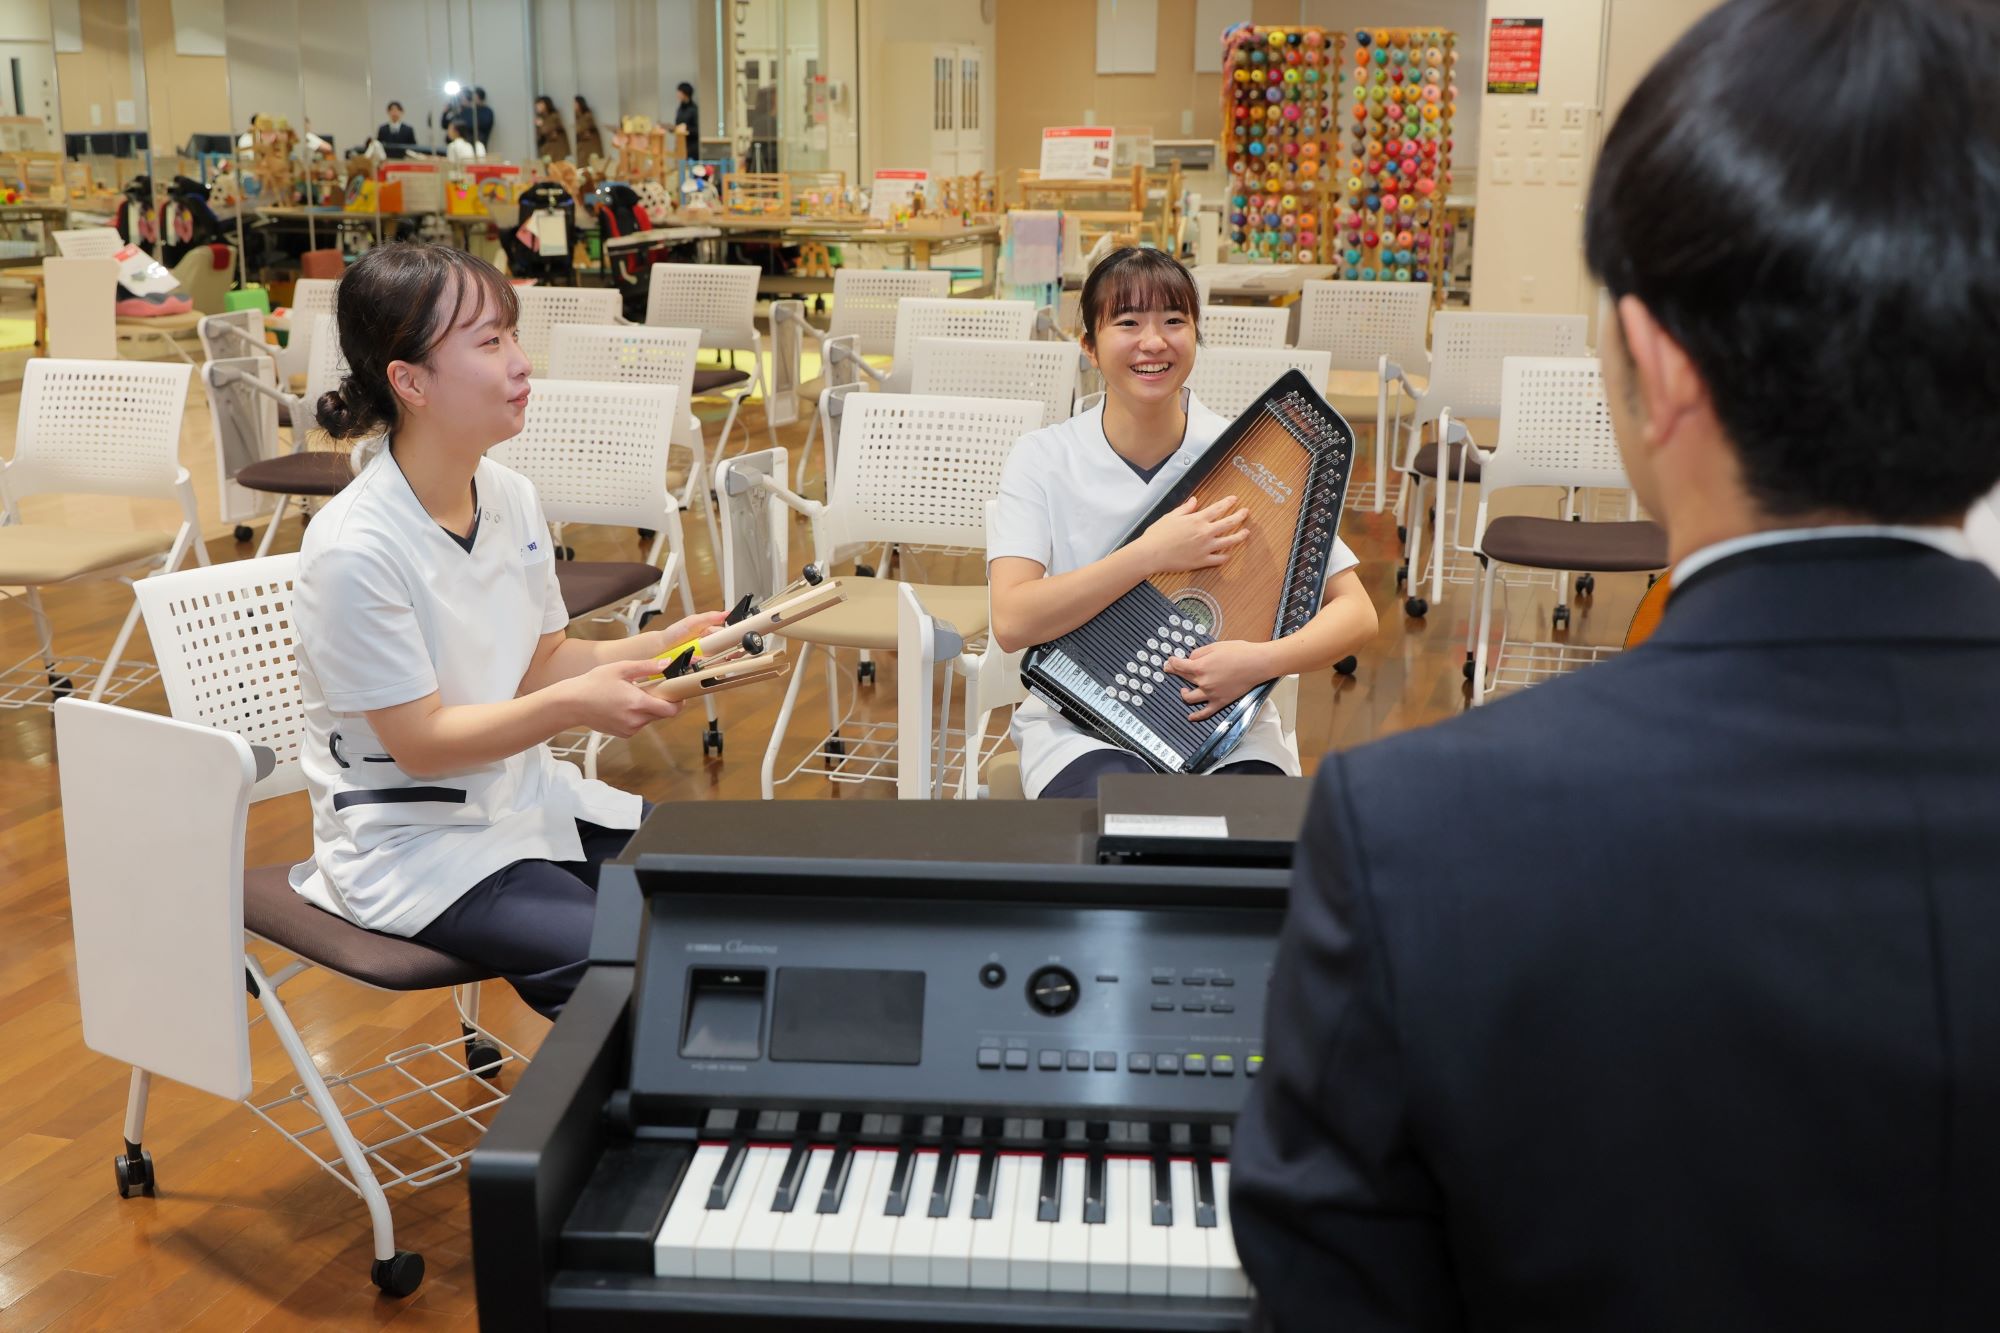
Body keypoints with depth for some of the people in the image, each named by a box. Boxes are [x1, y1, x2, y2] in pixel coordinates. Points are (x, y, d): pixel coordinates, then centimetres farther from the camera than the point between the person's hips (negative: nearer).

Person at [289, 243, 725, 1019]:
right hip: (412, 845, -7)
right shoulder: (356, 549, -22)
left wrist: (657, 648, -9)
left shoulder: (511, 498, 0)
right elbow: (420, 743, -19)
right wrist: (571, 707, -32)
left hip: (525, 796, 7)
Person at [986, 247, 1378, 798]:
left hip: (1224, 720, 1)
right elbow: (1012, 622, -17)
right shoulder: (1041, 459, -3)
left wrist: (1261, 659, -24)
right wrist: (1152, 554, -22)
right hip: (1080, 727, -1)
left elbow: (1356, 613, -4)